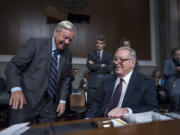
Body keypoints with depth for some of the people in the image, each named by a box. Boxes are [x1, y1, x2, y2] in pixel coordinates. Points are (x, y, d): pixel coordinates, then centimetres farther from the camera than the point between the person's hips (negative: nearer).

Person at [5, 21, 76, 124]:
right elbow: (13, 66, -10)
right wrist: (16, 89, -26)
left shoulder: (68, 55, 5)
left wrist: (62, 100, 4)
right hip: (26, 100, -3)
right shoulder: (36, 44, -8)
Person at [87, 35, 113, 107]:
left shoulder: (109, 55, 10)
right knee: (91, 103, 2)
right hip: (93, 82, 1)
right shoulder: (91, 54, 11)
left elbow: (110, 68, -5)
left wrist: (95, 66, -6)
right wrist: (101, 65, -4)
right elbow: (89, 66, -6)